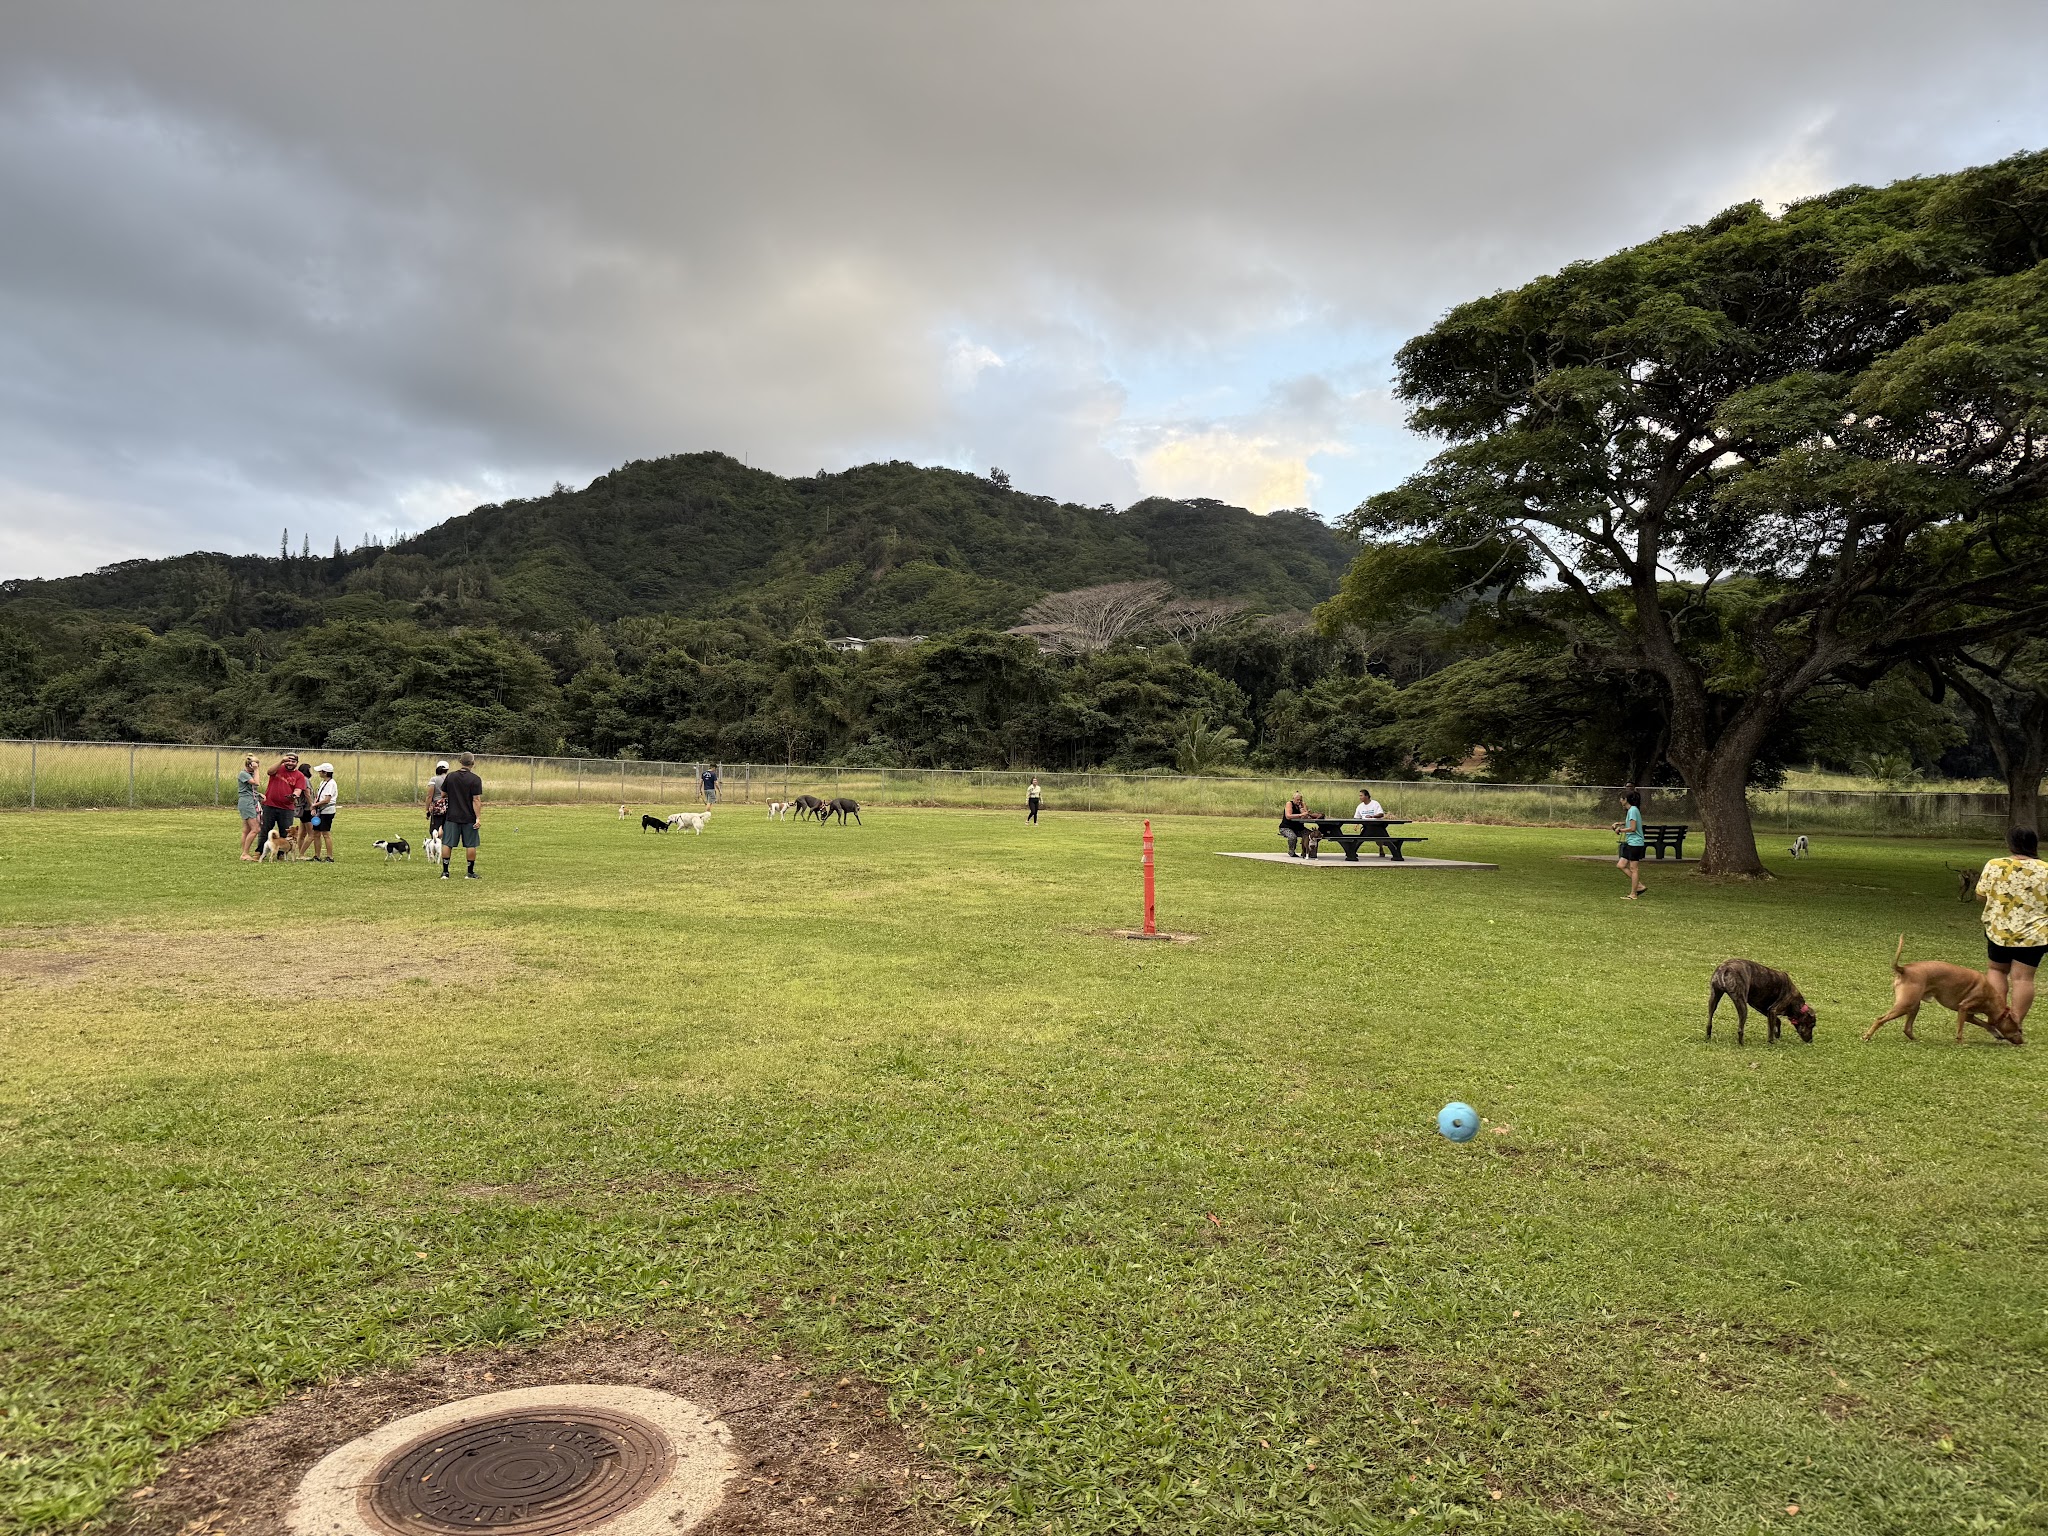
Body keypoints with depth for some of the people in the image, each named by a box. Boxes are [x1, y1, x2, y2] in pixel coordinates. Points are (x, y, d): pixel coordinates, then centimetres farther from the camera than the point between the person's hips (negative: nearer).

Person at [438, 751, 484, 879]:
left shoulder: (450, 777, 3)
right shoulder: (475, 779, -9)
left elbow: (443, 795, 12)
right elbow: (476, 800, -13)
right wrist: (478, 817, -12)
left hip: (452, 816, 3)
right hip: (469, 818, -3)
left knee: (446, 844, 8)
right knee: (470, 845, 5)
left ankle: (445, 871, 8)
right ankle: (471, 872, 9)